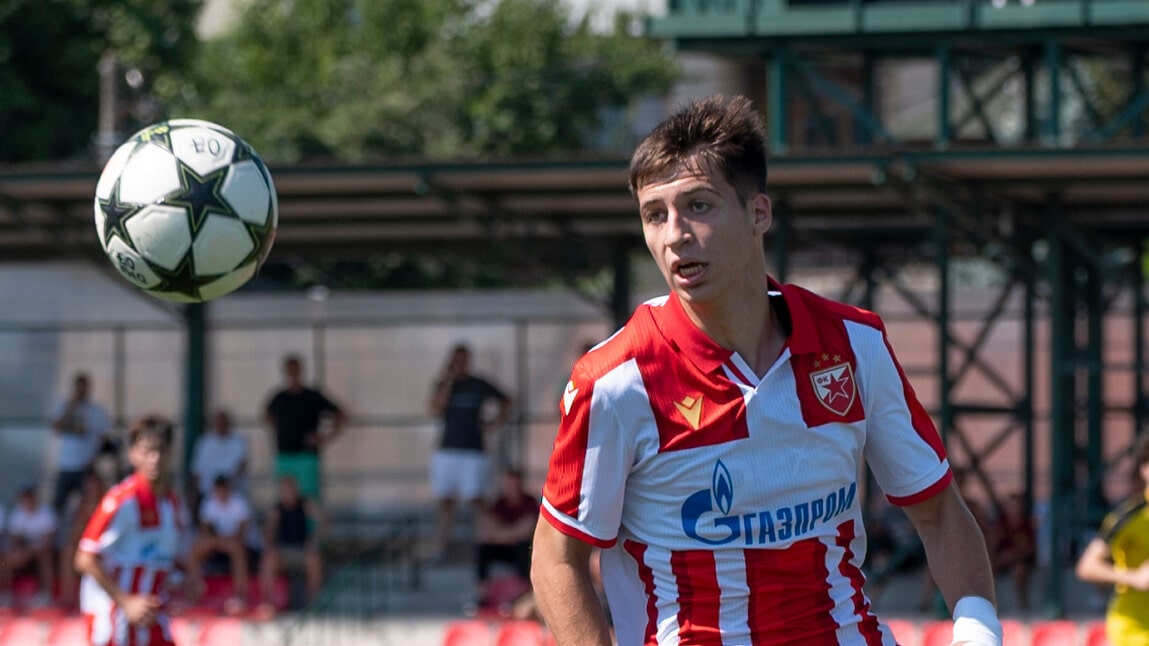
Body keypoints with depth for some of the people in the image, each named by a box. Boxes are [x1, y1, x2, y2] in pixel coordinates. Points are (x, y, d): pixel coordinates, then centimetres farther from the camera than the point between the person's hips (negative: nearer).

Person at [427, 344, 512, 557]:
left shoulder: (479, 386, 4)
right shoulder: (443, 385, 7)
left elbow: (505, 402, 17)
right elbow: (436, 410, -11)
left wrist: (494, 423, 4)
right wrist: (448, 381, -12)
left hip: (473, 451, -2)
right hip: (447, 450, 2)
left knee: (475, 500, -7)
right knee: (445, 502, 3)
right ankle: (441, 548, 6)